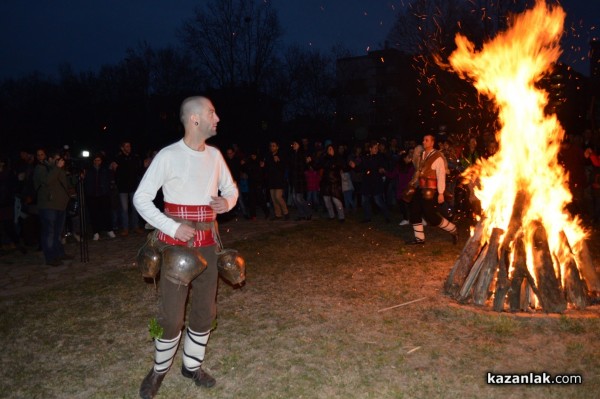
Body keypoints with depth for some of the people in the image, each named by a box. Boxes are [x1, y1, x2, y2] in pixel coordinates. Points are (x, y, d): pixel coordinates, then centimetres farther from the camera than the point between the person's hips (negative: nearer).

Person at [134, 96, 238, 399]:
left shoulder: (215, 155, 4)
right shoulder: (168, 156, -13)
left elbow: (231, 188, 16)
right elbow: (141, 198, -11)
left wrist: (227, 202, -7)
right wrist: (172, 227, -20)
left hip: (207, 242, 5)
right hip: (176, 242, -5)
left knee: (205, 310, 11)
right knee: (172, 313, 0)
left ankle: (192, 365, 30)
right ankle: (159, 370, 23)